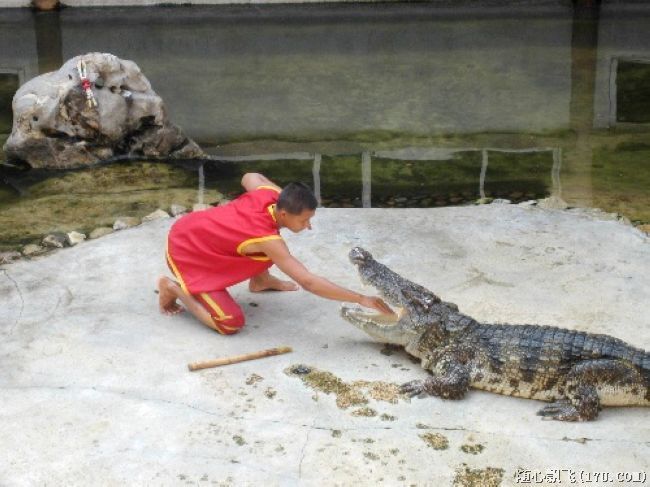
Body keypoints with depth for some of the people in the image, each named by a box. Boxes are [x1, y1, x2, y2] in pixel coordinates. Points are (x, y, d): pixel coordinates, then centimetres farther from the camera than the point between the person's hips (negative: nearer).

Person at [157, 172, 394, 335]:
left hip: (195, 227, 8)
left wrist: (287, 195, 2)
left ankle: (260, 281, 23)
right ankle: (174, 287, 1)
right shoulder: (268, 239, -34)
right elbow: (309, 283, -38)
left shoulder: (268, 194, -14)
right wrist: (361, 299, -40)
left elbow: (249, 176, 12)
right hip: (185, 252, -8)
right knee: (231, 323, -16)